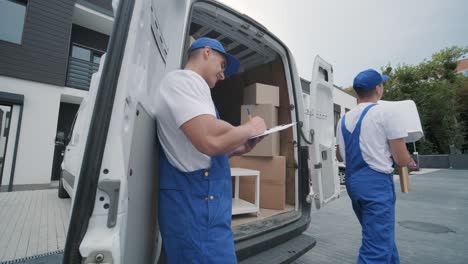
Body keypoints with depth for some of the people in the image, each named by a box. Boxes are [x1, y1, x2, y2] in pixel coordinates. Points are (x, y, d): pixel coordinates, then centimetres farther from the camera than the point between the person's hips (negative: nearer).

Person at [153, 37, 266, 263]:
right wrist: (250, 128, -9)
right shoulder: (181, 79, -11)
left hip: (202, 201, 10)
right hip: (195, 203, -10)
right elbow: (210, 140, -28)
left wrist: (236, 150, 12)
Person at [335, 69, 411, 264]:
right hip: (376, 181, -7)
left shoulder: (344, 119, 9)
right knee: (377, 247, 0)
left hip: (352, 181, 7)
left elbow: (340, 156, 17)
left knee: (381, 237, 26)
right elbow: (402, 160, -8)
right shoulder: (384, 113, -10)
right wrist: (410, 161, 14)